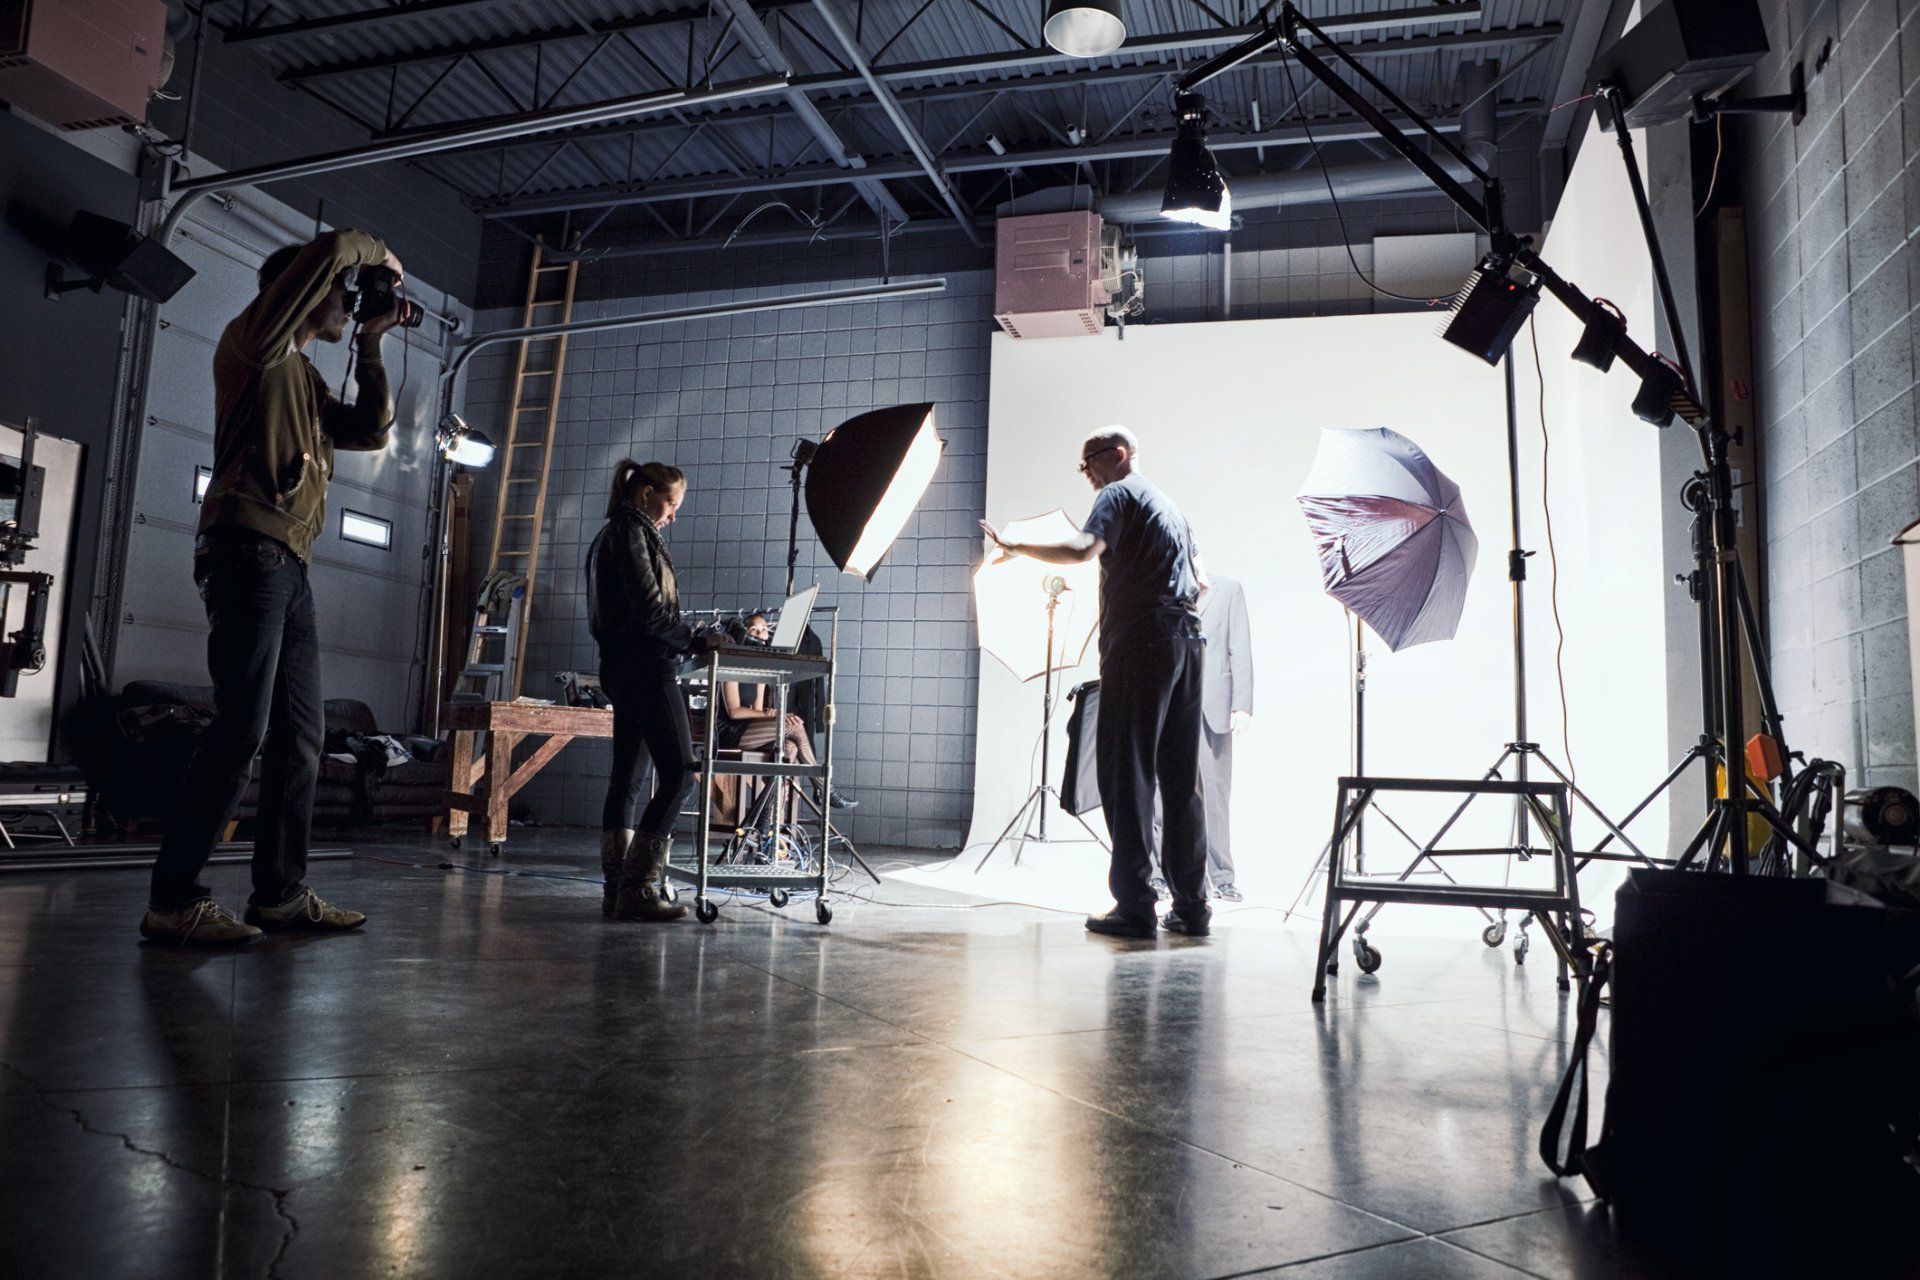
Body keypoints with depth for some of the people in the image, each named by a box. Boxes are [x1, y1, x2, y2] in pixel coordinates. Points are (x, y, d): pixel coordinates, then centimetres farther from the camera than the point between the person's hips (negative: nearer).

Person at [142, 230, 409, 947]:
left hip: (290, 564, 9)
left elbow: (371, 431, 24)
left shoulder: (304, 377, 26)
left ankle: (279, 893, 9)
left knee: (301, 737, 5)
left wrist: (370, 346, 22)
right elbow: (331, 251, -10)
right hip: (250, 548, -9)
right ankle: (173, 900, -9)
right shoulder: (257, 341, 2)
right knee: (243, 729, -15)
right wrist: (376, 254, 10)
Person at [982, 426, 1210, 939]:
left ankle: (1135, 906, -7)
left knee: (1126, 771, -6)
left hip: (1140, 643, -8)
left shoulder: (1119, 494, 0)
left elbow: (1084, 549, -19)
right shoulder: (1168, 504, 26)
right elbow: (1200, 578, 26)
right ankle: (1191, 905, 11)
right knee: (1181, 776, 9)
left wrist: (1015, 547, -13)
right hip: (1186, 638, 8)